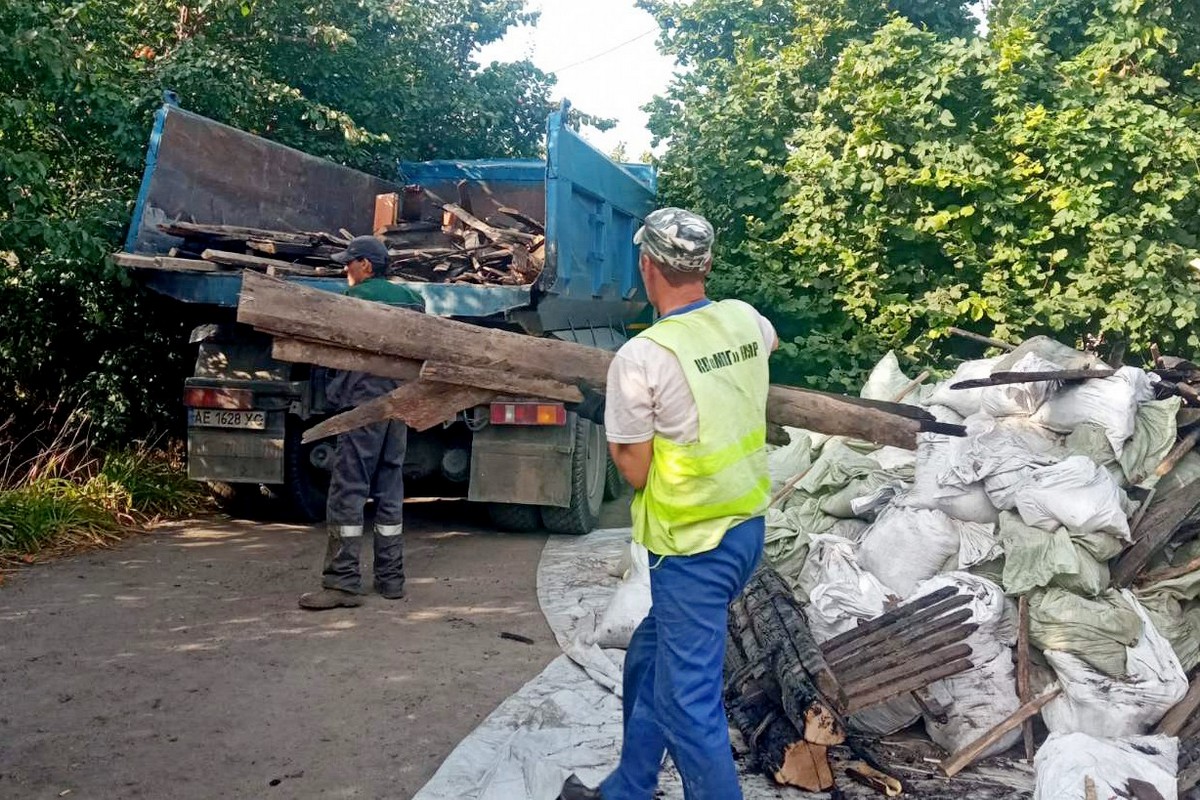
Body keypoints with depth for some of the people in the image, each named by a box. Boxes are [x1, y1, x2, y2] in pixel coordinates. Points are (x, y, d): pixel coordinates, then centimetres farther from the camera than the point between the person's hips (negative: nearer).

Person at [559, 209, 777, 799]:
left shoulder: (639, 358, -20)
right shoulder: (744, 320, 1)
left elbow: (635, 471, -11)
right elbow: (770, 340, 28)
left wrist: (618, 426, 6)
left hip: (693, 547, -8)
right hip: (747, 527, 8)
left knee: (688, 697, 3)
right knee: (649, 660, 22)